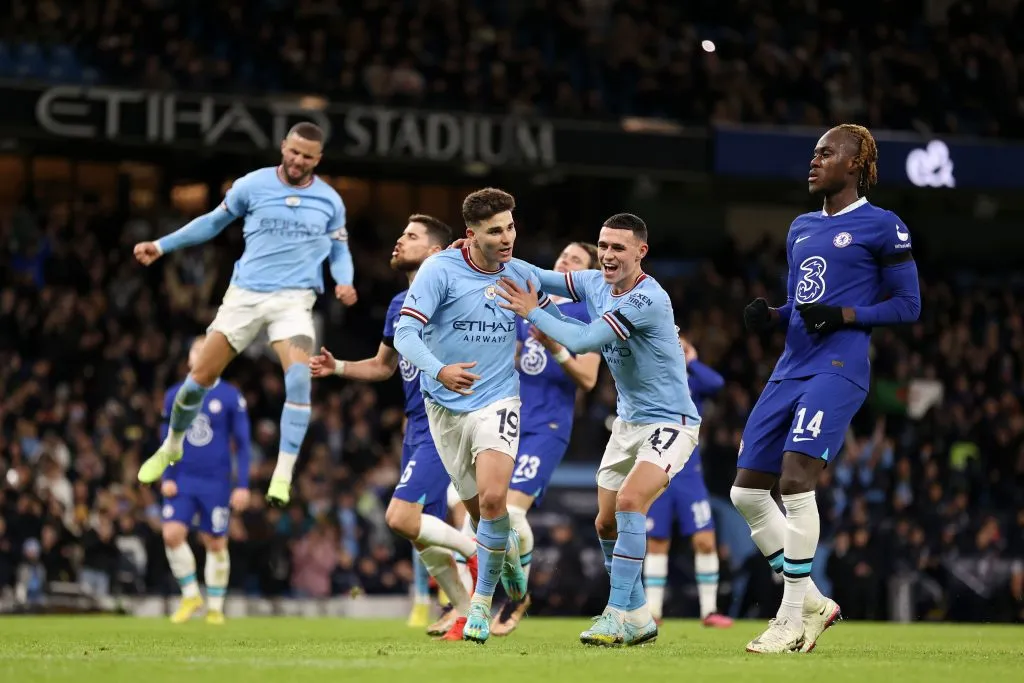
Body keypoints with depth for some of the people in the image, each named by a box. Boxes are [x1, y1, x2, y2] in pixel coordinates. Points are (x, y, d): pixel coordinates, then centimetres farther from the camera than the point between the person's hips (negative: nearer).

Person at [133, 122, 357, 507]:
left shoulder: (330, 201, 4)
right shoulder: (252, 186, 1)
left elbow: (340, 252, 14)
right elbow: (213, 222, 14)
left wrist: (344, 283, -7)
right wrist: (162, 246, 10)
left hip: (294, 298, -1)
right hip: (245, 293, 1)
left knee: (299, 377, -25)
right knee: (200, 377, 1)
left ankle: (283, 476, -21)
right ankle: (171, 447, 30)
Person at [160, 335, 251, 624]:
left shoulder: (231, 397, -1)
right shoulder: (174, 396, 6)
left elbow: (242, 443, 1)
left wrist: (242, 485, -5)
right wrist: (166, 478, 0)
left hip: (216, 482, -2)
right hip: (183, 481, 2)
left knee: (215, 543, 4)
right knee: (172, 534, -13)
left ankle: (215, 607, 17)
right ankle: (190, 595, 6)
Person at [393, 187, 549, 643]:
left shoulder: (521, 274, 0)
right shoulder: (440, 270, -13)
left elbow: (550, 320, 23)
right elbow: (405, 334, -21)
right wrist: (439, 370, -36)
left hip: (497, 400, 1)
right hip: (446, 405, -1)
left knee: (493, 498, -20)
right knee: (478, 509, 7)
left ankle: (482, 603, -4)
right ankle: (508, 549, 44)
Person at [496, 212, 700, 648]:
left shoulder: (648, 300, -25)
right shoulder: (596, 283, 0)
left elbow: (582, 341, -27)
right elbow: (543, 278, 12)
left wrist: (532, 312, -16)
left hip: (670, 422, -9)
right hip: (629, 421, 9)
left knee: (629, 500, -27)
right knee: (607, 523, 8)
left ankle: (620, 615, -26)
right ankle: (637, 618, 22)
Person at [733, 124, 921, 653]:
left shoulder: (881, 227, -2)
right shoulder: (802, 228, 20)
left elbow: (908, 304, -4)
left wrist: (844, 316, -16)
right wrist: (769, 315, 5)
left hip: (837, 368, -8)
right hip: (791, 370, 8)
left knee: (795, 481, -20)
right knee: (746, 492, 3)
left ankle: (792, 620, -10)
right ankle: (813, 602, 15)